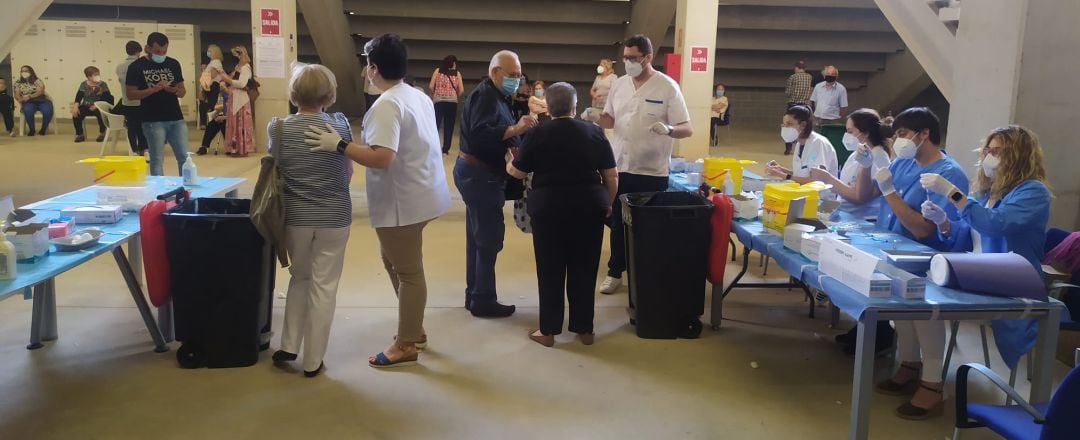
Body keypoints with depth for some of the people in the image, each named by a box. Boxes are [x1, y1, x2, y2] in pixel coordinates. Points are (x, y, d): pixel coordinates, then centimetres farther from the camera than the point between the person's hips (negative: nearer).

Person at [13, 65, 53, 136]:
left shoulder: (38, 81, 5)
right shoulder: (18, 83, 16)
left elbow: (40, 92, -9)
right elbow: (17, 95, 8)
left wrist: (29, 96, -21)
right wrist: (21, 99, -16)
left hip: (42, 101, -1)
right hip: (29, 102, 1)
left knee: (47, 111, -35)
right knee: (27, 110, -37)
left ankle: (43, 128, -11)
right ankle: (31, 129, -17)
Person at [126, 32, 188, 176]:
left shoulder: (173, 64, 10)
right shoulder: (136, 66, -2)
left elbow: (183, 91, 11)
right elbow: (131, 94, -5)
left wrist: (176, 90, -12)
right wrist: (153, 89, -19)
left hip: (176, 119, 4)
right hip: (153, 121, -4)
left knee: (184, 157, 5)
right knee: (157, 160, 0)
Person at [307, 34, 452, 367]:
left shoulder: (386, 105, -21)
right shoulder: (420, 96, 9)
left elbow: (382, 157, -31)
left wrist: (339, 146, -27)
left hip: (403, 201, -10)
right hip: (420, 193, 10)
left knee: (408, 272, 2)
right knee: (396, 263, 23)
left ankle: (406, 345, 15)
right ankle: (414, 328, 33)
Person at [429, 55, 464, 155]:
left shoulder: (438, 71, 5)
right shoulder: (457, 73, 6)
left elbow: (431, 86, -1)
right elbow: (461, 90, 1)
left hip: (439, 101, 0)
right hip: (452, 102, 0)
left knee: (435, 124, 2)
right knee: (449, 126, 6)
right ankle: (446, 148, 7)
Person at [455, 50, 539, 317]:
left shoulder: (495, 96, 18)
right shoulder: (485, 96, -15)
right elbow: (480, 134, -29)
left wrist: (519, 131, -1)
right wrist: (515, 129, -33)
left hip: (478, 173, 11)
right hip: (478, 174, -11)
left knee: (478, 237, 14)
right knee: (489, 238, -5)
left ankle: (474, 295, 22)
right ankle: (483, 300, 3)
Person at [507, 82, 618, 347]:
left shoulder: (539, 134, -2)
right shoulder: (594, 132, 3)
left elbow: (517, 172, 3)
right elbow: (611, 175, 4)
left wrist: (508, 165, 25)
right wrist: (607, 204, 18)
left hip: (549, 207, -2)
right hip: (589, 206, 2)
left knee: (550, 269, 8)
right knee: (584, 268, 11)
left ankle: (548, 330, 14)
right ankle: (584, 328, 19)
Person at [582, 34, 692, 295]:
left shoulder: (667, 87, -10)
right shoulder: (620, 84, 5)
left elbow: (687, 129, -11)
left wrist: (669, 129, -33)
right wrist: (594, 118, -8)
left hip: (652, 171, -4)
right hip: (620, 166, 4)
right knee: (618, 222, 13)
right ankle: (615, 272, 26)